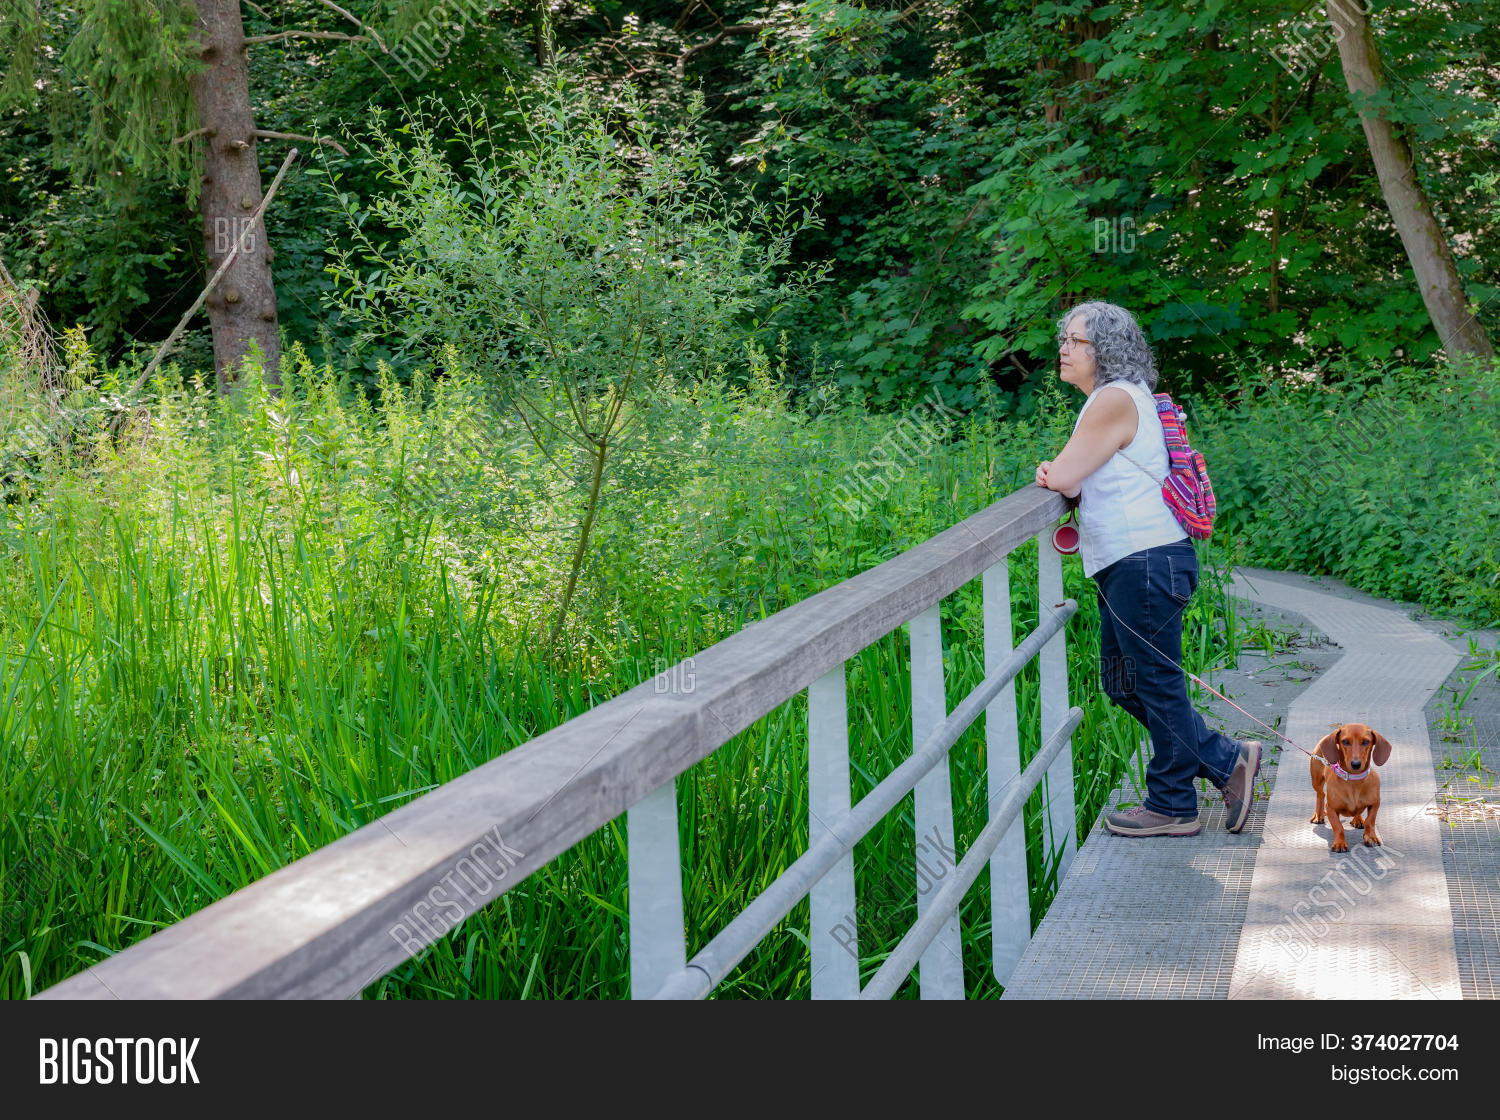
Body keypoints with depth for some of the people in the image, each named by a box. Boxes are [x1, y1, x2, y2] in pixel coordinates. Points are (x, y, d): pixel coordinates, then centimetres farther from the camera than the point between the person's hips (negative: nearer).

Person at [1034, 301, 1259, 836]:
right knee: (1122, 682, 15)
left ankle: (1172, 807, 12)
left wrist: (1054, 471, 5)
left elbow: (1065, 477, -18)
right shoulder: (1112, 399, 19)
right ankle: (1228, 760, 22)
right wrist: (1057, 475, 0)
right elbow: (1079, 483, 22)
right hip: (1125, 564, 11)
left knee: (1155, 681, 0)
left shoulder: (1115, 399, -14)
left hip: (1145, 560, -11)